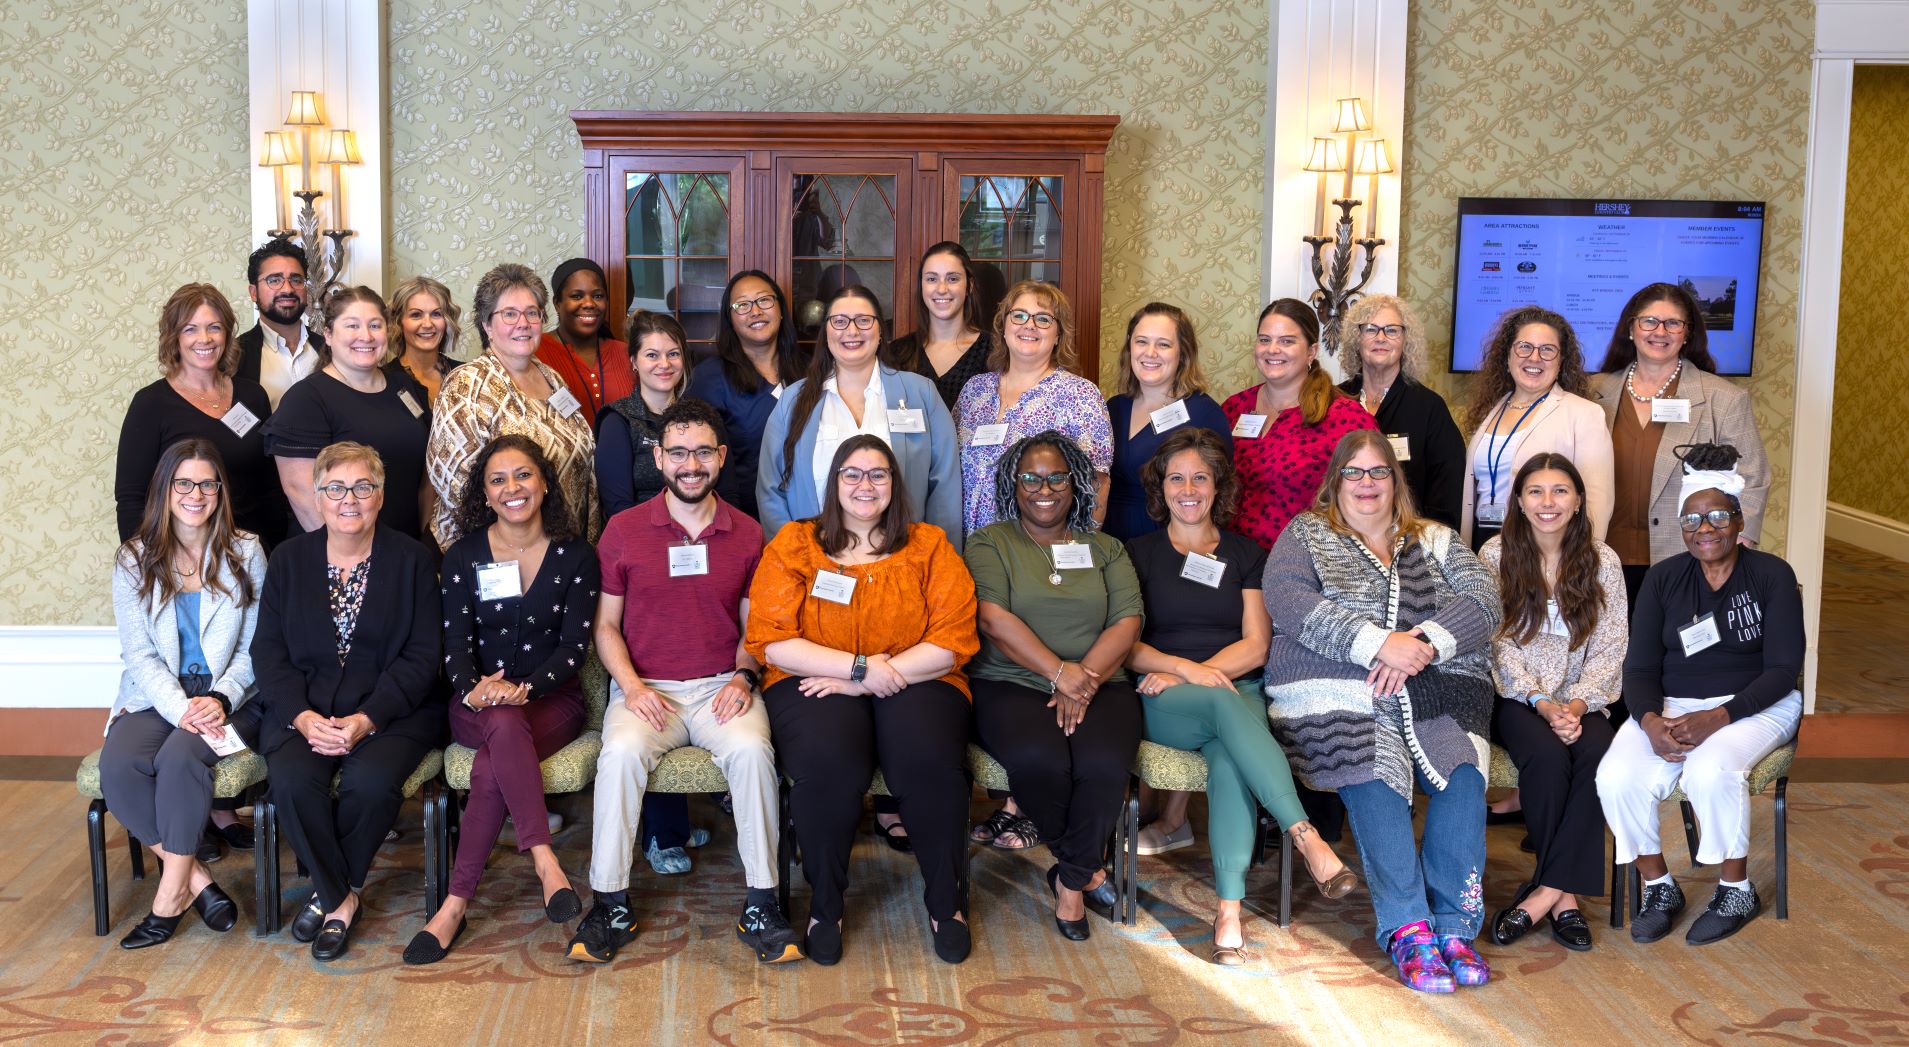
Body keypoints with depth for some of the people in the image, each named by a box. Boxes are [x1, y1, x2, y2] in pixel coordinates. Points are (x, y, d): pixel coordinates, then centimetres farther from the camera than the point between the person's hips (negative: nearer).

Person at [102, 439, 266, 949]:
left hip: (223, 699, -2)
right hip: (154, 698, 2)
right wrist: (182, 709, -18)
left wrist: (220, 700, -16)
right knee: (118, 765, -28)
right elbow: (140, 655, -1)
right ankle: (197, 878, -13)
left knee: (181, 755, -32)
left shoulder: (245, 553, 4)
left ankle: (171, 894, -17)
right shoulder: (134, 559, 6)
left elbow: (255, 648, 2)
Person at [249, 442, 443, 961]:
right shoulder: (290, 558, 11)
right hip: (303, 708, 2)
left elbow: (422, 655, -3)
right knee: (291, 778, -29)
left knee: (372, 779, -31)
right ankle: (342, 896, -6)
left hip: (392, 709, -2)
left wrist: (367, 719, -16)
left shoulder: (411, 559, 4)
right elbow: (268, 649, 5)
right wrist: (301, 715, -13)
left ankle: (331, 892, -3)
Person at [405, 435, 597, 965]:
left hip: (551, 699, -1)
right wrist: (473, 689, -24)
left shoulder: (575, 557, 3)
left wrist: (523, 688, -21)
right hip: (478, 703, 1)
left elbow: (575, 646, -3)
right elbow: (455, 643, -1)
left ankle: (457, 903, -28)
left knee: (491, 766, -33)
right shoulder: (463, 557, 7)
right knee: (504, 726, -37)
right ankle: (544, 860, -37)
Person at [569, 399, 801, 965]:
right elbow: (606, 625, 8)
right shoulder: (624, 529, 5)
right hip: (647, 689, 0)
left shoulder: (747, 534, 8)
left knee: (751, 748, -31)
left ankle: (760, 904, -20)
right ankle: (611, 905, -18)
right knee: (621, 752, -32)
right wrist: (631, 685, -8)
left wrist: (744, 678, -4)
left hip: (723, 687, 0)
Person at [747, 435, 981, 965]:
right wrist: (859, 666, -13)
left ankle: (946, 901, -6)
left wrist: (861, 681, -11)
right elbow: (771, 641, -3)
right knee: (828, 762, -33)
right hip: (814, 684, -1)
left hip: (915, 683, 1)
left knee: (929, 760, -31)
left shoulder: (929, 547, 9)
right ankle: (824, 904, -8)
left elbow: (952, 643, -2)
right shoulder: (793, 544, 7)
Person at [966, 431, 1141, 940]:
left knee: (1104, 763, -31)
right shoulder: (990, 544, 10)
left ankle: (1071, 880, -5)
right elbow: (994, 619, -6)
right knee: (1038, 759, -33)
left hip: (1099, 684, 2)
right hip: (1010, 685, -2)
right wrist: (1060, 673, -15)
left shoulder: (1105, 549, 18)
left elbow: (1128, 621, 5)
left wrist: (1084, 679, -13)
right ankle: (1089, 865, -3)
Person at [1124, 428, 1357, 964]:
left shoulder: (1246, 554, 18)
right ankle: (1307, 838, -45)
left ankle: (1229, 911, -45)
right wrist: (1186, 669, -13)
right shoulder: (1139, 553, 15)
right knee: (1224, 704, -37)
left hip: (1237, 690, 1)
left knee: (1229, 755, -35)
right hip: (1162, 702, -1)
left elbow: (1256, 646, 6)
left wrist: (1197, 672, -9)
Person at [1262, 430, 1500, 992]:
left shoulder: (1435, 540, 23)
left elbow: (1483, 602, 6)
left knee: (1462, 771, -28)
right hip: (1338, 689, -2)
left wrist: (1424, 642, -14)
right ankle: (1407, 928, -26)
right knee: (1373, 777, -31)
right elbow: (1289, 602, -5)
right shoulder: (1305, 535, 15)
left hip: (1436, 692, 2)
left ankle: (1454, 924, -23)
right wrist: (1380, 644, -16)